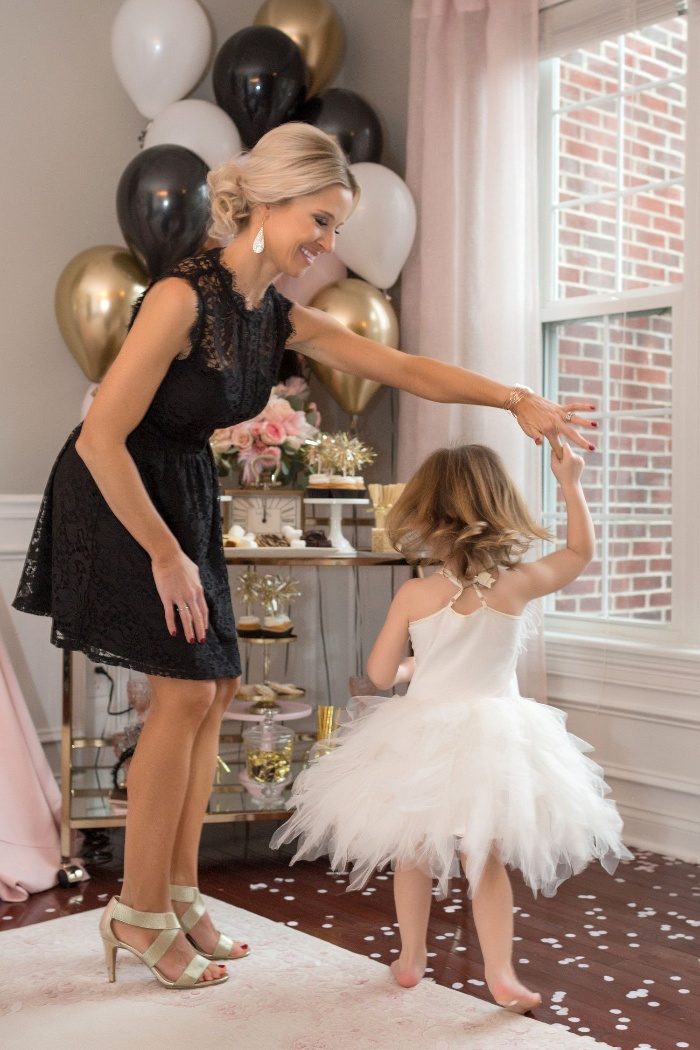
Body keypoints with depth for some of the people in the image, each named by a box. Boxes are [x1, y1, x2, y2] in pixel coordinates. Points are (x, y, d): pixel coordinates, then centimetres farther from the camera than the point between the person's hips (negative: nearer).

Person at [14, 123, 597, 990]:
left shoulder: (280, 319, 1)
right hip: (114, 497, -8)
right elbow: (100, 440, -25)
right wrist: (166, 556, -19)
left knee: (214, 687, 6)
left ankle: (178, 896, 19)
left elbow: (404, 368, 3)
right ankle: (141, 913, 6)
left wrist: (517, 400, -7)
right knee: (186, 688, -9)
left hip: (184, 492, 8)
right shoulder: (184, 295, -23)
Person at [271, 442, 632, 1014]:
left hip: (422, 739, 0)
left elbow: (380, 673, -3)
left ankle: (411, 957, 31)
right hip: (493, 741, 0)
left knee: (415, 852, 18)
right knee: (488, 860, 12)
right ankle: (501, 973, 10)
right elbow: (581, 552, 9)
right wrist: (571, 484, 14)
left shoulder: (414, 595, -13)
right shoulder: (518, 585, -10)